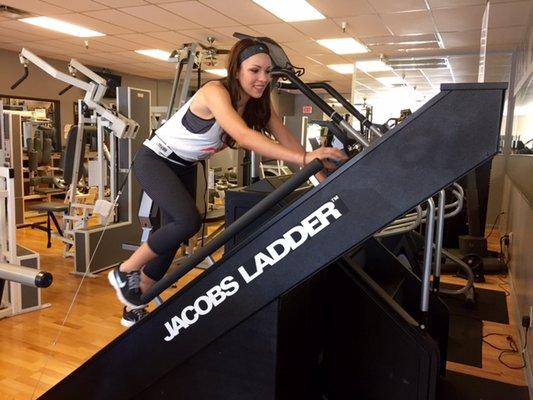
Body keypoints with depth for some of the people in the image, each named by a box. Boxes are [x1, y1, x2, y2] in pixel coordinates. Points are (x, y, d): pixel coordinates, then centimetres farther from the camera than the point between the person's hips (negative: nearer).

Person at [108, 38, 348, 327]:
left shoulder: (259, 104, -7)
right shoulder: (215, 91, -30)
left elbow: (287, 140, -16)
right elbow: (244, 137, -47)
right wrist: (305, 158, -55)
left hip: (185, 168, 8)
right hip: (155, 160, -7)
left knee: (173, 239, 8)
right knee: (188, 221, -28)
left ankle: (134, 309, 27)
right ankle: (124, 272, -4)